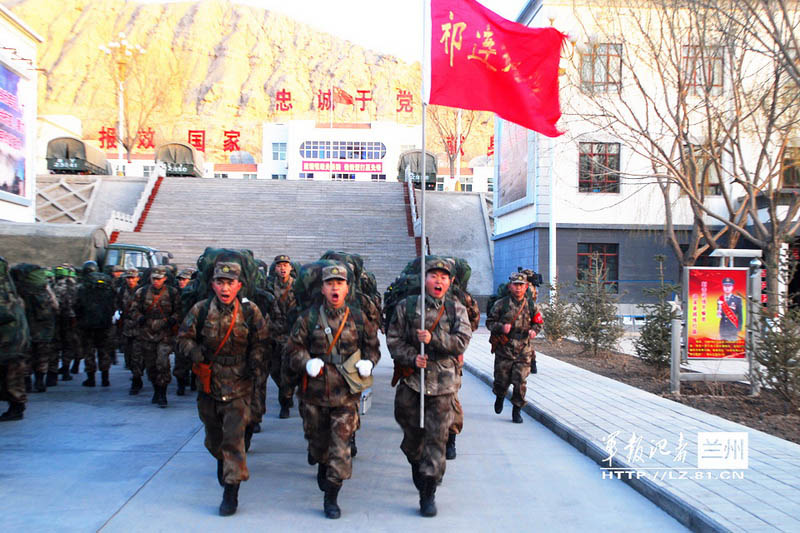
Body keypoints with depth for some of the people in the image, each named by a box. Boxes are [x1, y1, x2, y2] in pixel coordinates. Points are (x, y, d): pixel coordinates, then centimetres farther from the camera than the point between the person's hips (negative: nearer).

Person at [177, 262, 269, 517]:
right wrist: (197, 354, -14)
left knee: (234, 437, -9)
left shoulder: (250, 311, -6)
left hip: (239, 385, -3)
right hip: (209, 383, 3)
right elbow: (183, 338, 4)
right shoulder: (201, 309, -4)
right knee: (213, 436, 20)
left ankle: (231, 492, -1)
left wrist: (255, 364, -10)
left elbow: (260, 342, 4)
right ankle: (222, 460, 52)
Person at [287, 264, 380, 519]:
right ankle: (322, 467, 51)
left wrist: (368, 362, -5)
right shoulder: (308, 318, -1)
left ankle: (331, 497, 7)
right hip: (315, 391, 1)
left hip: (346, 392, -1)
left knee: (341, 445, -5)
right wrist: (307, 363, -15)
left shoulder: (358, 317, 2)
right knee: (317, 440, 18)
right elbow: (294, 349, 2)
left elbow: (372, 345, 14)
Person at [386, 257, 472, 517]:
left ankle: (428, 494, 5)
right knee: (412, 434, 14)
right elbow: (393, 339, 2)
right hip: (411, 380, 1)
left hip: (443, 383, -1)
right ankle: (417, 467, 44)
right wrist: (412, 358, -13)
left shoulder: (457, 309, 4)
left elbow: (462, 341, -8)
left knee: (436, 437, -3)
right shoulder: (406, 306, 3)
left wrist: (433, 339, -20)